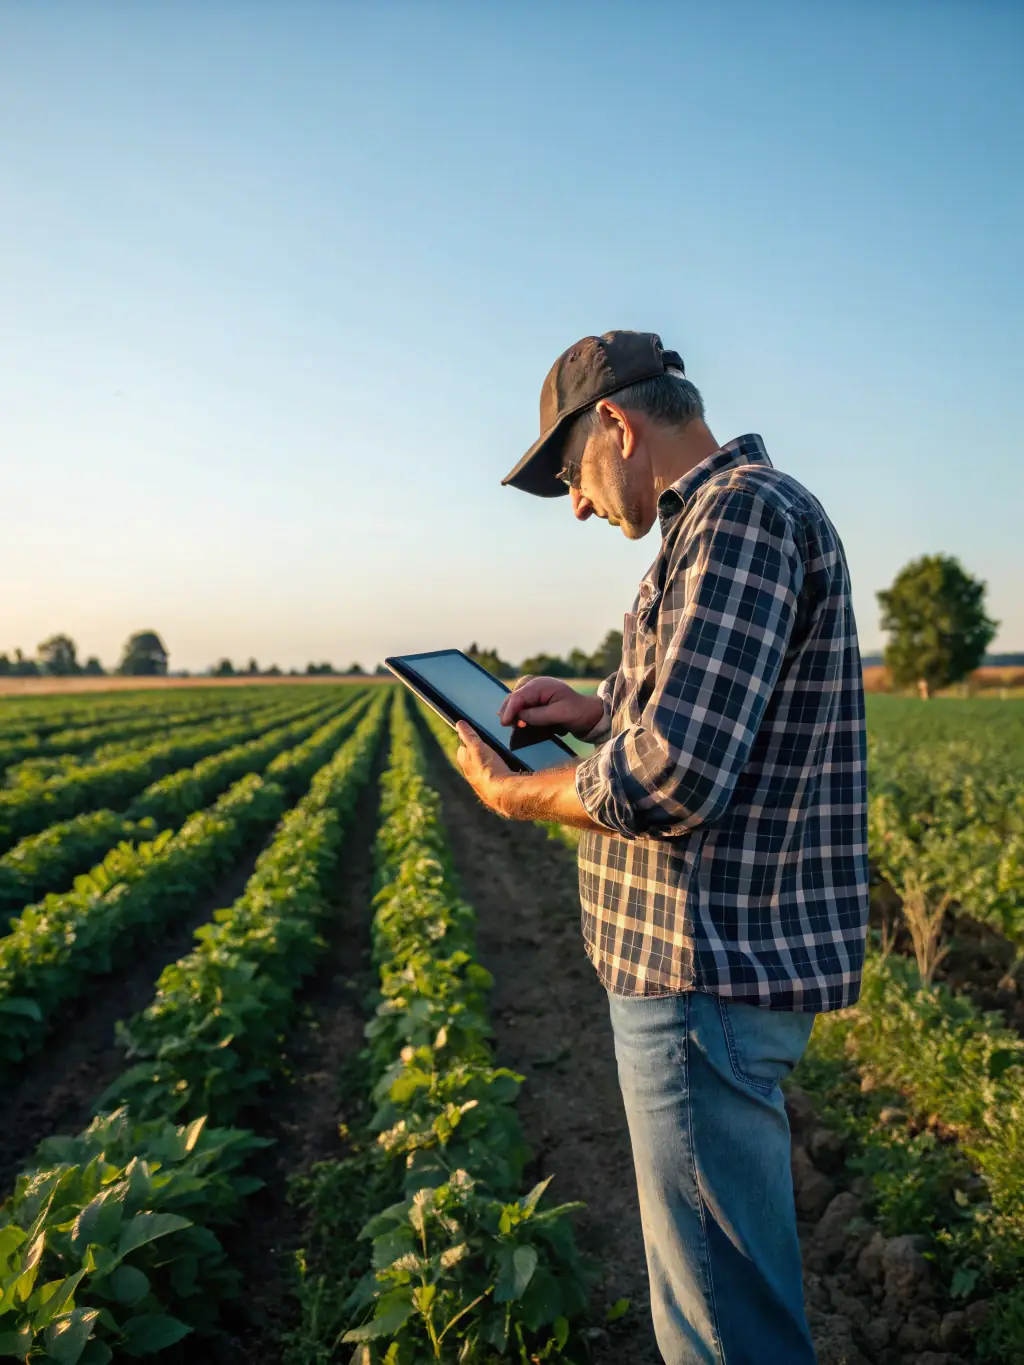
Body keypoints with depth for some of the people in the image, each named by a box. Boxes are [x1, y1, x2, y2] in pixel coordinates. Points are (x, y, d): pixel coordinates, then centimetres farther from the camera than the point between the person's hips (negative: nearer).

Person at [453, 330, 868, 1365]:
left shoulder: (742, 513, -19)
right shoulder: (730, 515, 15)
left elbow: (670, 782, -27)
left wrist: (511, 793, -11)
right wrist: (601, 711, 12)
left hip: (710, 979, -10)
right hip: (726, 958, 10)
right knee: (713, 1277, 26)